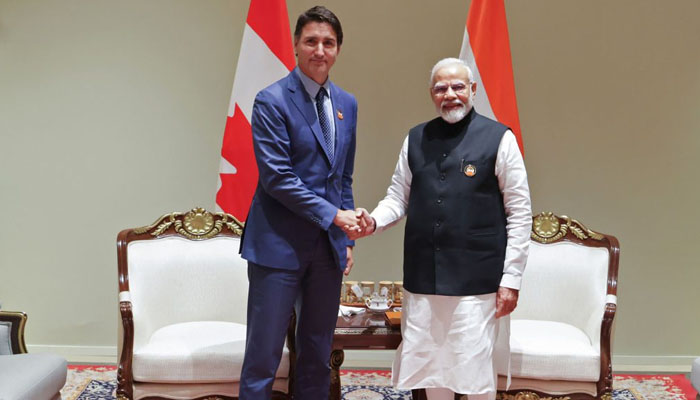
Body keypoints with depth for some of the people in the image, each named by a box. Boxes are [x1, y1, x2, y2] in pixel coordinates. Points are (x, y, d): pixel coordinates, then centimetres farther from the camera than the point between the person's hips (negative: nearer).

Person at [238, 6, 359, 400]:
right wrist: (333, 215, -16)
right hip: (280, 245, -6)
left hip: (329, 246, 6)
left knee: (318, 355, 14)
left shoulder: (347, 104, 11)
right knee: (263, 355, 0)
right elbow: (277, 177, -15)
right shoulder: (272, 101, -9)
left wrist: (348, 236, 12)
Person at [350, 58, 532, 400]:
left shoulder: (499, 138, -3)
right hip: (421, 279, 4)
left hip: (475, 281, -4)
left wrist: (511, 279, -7)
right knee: (429, 368, 13)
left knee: (474, 372, 3)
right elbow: (398, 197, 12)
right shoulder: (416, 139, 9)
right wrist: (373, 222, -10)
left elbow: (519, 213, -4)